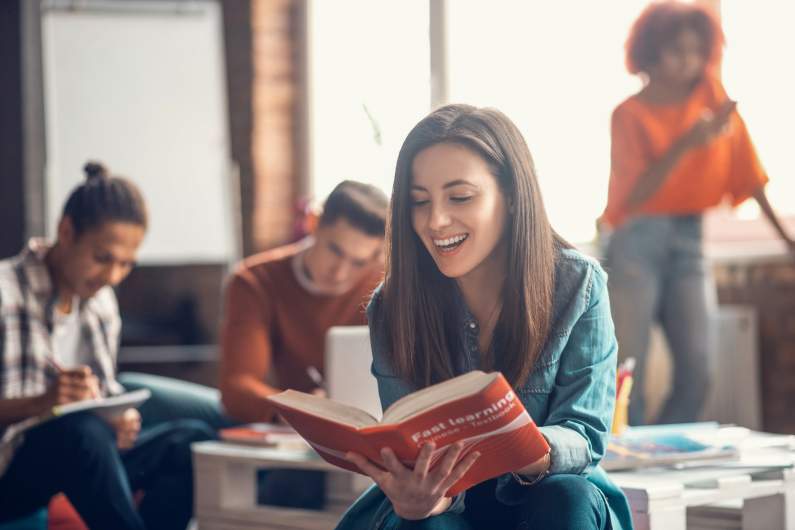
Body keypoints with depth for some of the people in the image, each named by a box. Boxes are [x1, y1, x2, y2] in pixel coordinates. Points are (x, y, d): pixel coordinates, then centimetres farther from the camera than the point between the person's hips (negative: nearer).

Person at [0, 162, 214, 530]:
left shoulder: (101, 302, 14)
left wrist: (118, 417, -5)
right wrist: (41, 402, -31)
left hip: (76, 465, 7)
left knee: (190, 441, -17)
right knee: (78, 430, -37)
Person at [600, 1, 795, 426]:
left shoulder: (713, 96, 5)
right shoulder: (631, 114, -4)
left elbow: (746, 168, 4)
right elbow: (633, 195, -14)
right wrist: (686, 144, -23)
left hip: (689, 240, 3)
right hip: (638, 243, -3)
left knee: (697, 373, -7)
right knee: (627, 374, -10)